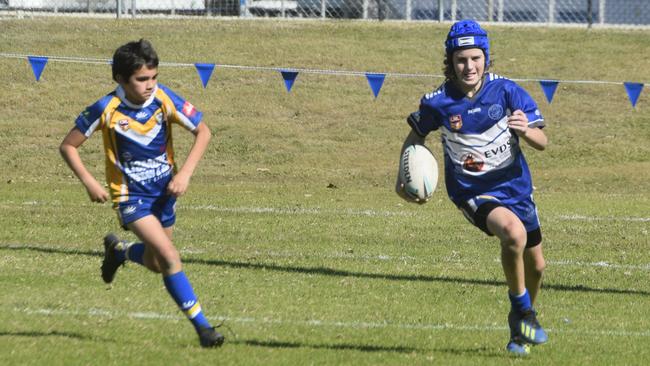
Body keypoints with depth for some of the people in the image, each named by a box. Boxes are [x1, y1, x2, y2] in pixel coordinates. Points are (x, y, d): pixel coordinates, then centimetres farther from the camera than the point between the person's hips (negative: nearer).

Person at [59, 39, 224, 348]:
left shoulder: (164, 100, -16)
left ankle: (118, 250, 49)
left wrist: (185, 173, -17)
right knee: (169, 256, -20)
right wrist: (89, 183, -18)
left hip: (164, 189, 4)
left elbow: (203, 132, -7)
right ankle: (201, 326, -13)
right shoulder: (106, 110, -21)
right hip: (130, 194, -4)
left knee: (156, 263, 15)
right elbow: (68, 146, -9)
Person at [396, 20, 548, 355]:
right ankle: (521, 309, -11)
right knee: (513, 233, -33)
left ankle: (522, 326, 45)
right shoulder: (437, 102, -12)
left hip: (515, 185, 3)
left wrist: (526, 131, -33)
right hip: (473, 192, -3)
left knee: (536, 265, 15)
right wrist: (402, 179, -5)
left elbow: (542, 142, -11)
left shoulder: (505, 91, -12)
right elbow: (415, 137, 8)